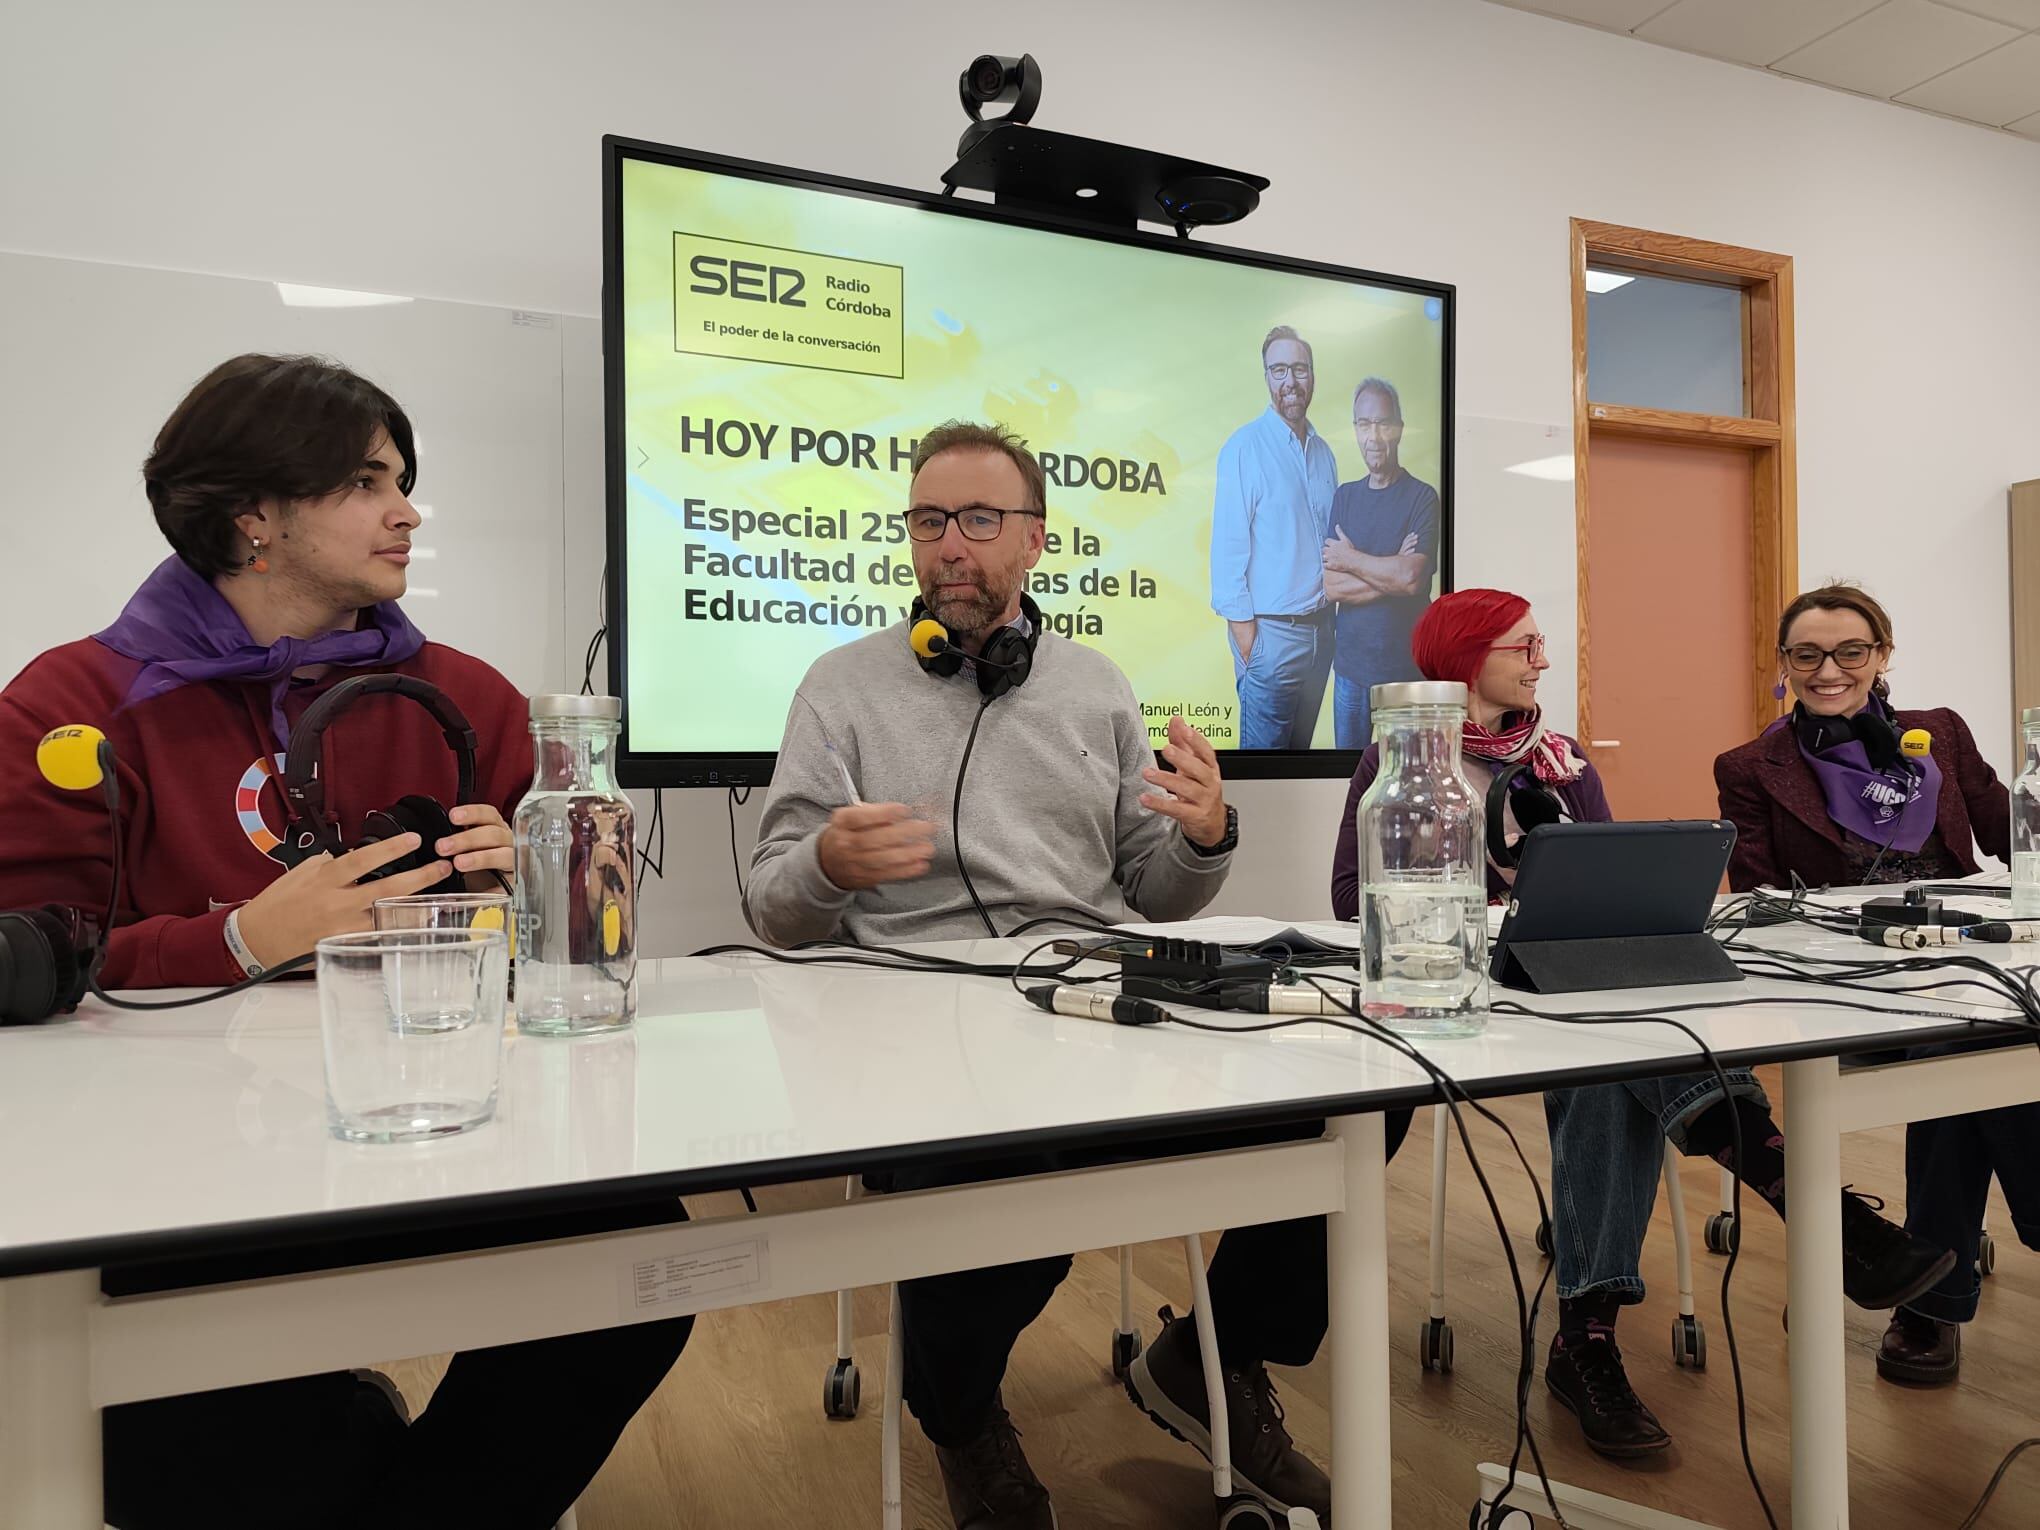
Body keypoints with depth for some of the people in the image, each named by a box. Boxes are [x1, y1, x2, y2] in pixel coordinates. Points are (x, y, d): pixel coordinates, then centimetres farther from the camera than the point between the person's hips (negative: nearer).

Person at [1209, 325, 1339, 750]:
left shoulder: (1323, 452, 12)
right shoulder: (1244, 447, -9)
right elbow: (1228, 546, -12)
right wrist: (1244, 630, -14)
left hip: (1320, 627, 7)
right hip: (1271, 631, -6)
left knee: (1301, 746, 14)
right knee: (1264, 748, -2)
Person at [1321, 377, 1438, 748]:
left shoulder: (1422, 497, -6)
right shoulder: (1344, 497, 6)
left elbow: (1412, 578, -20)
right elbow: (1330, 587, -3)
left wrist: (1351, 560, -8)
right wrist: (1391, 571, -14)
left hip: (1406, 666, -4)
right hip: (1350, 662, 4)